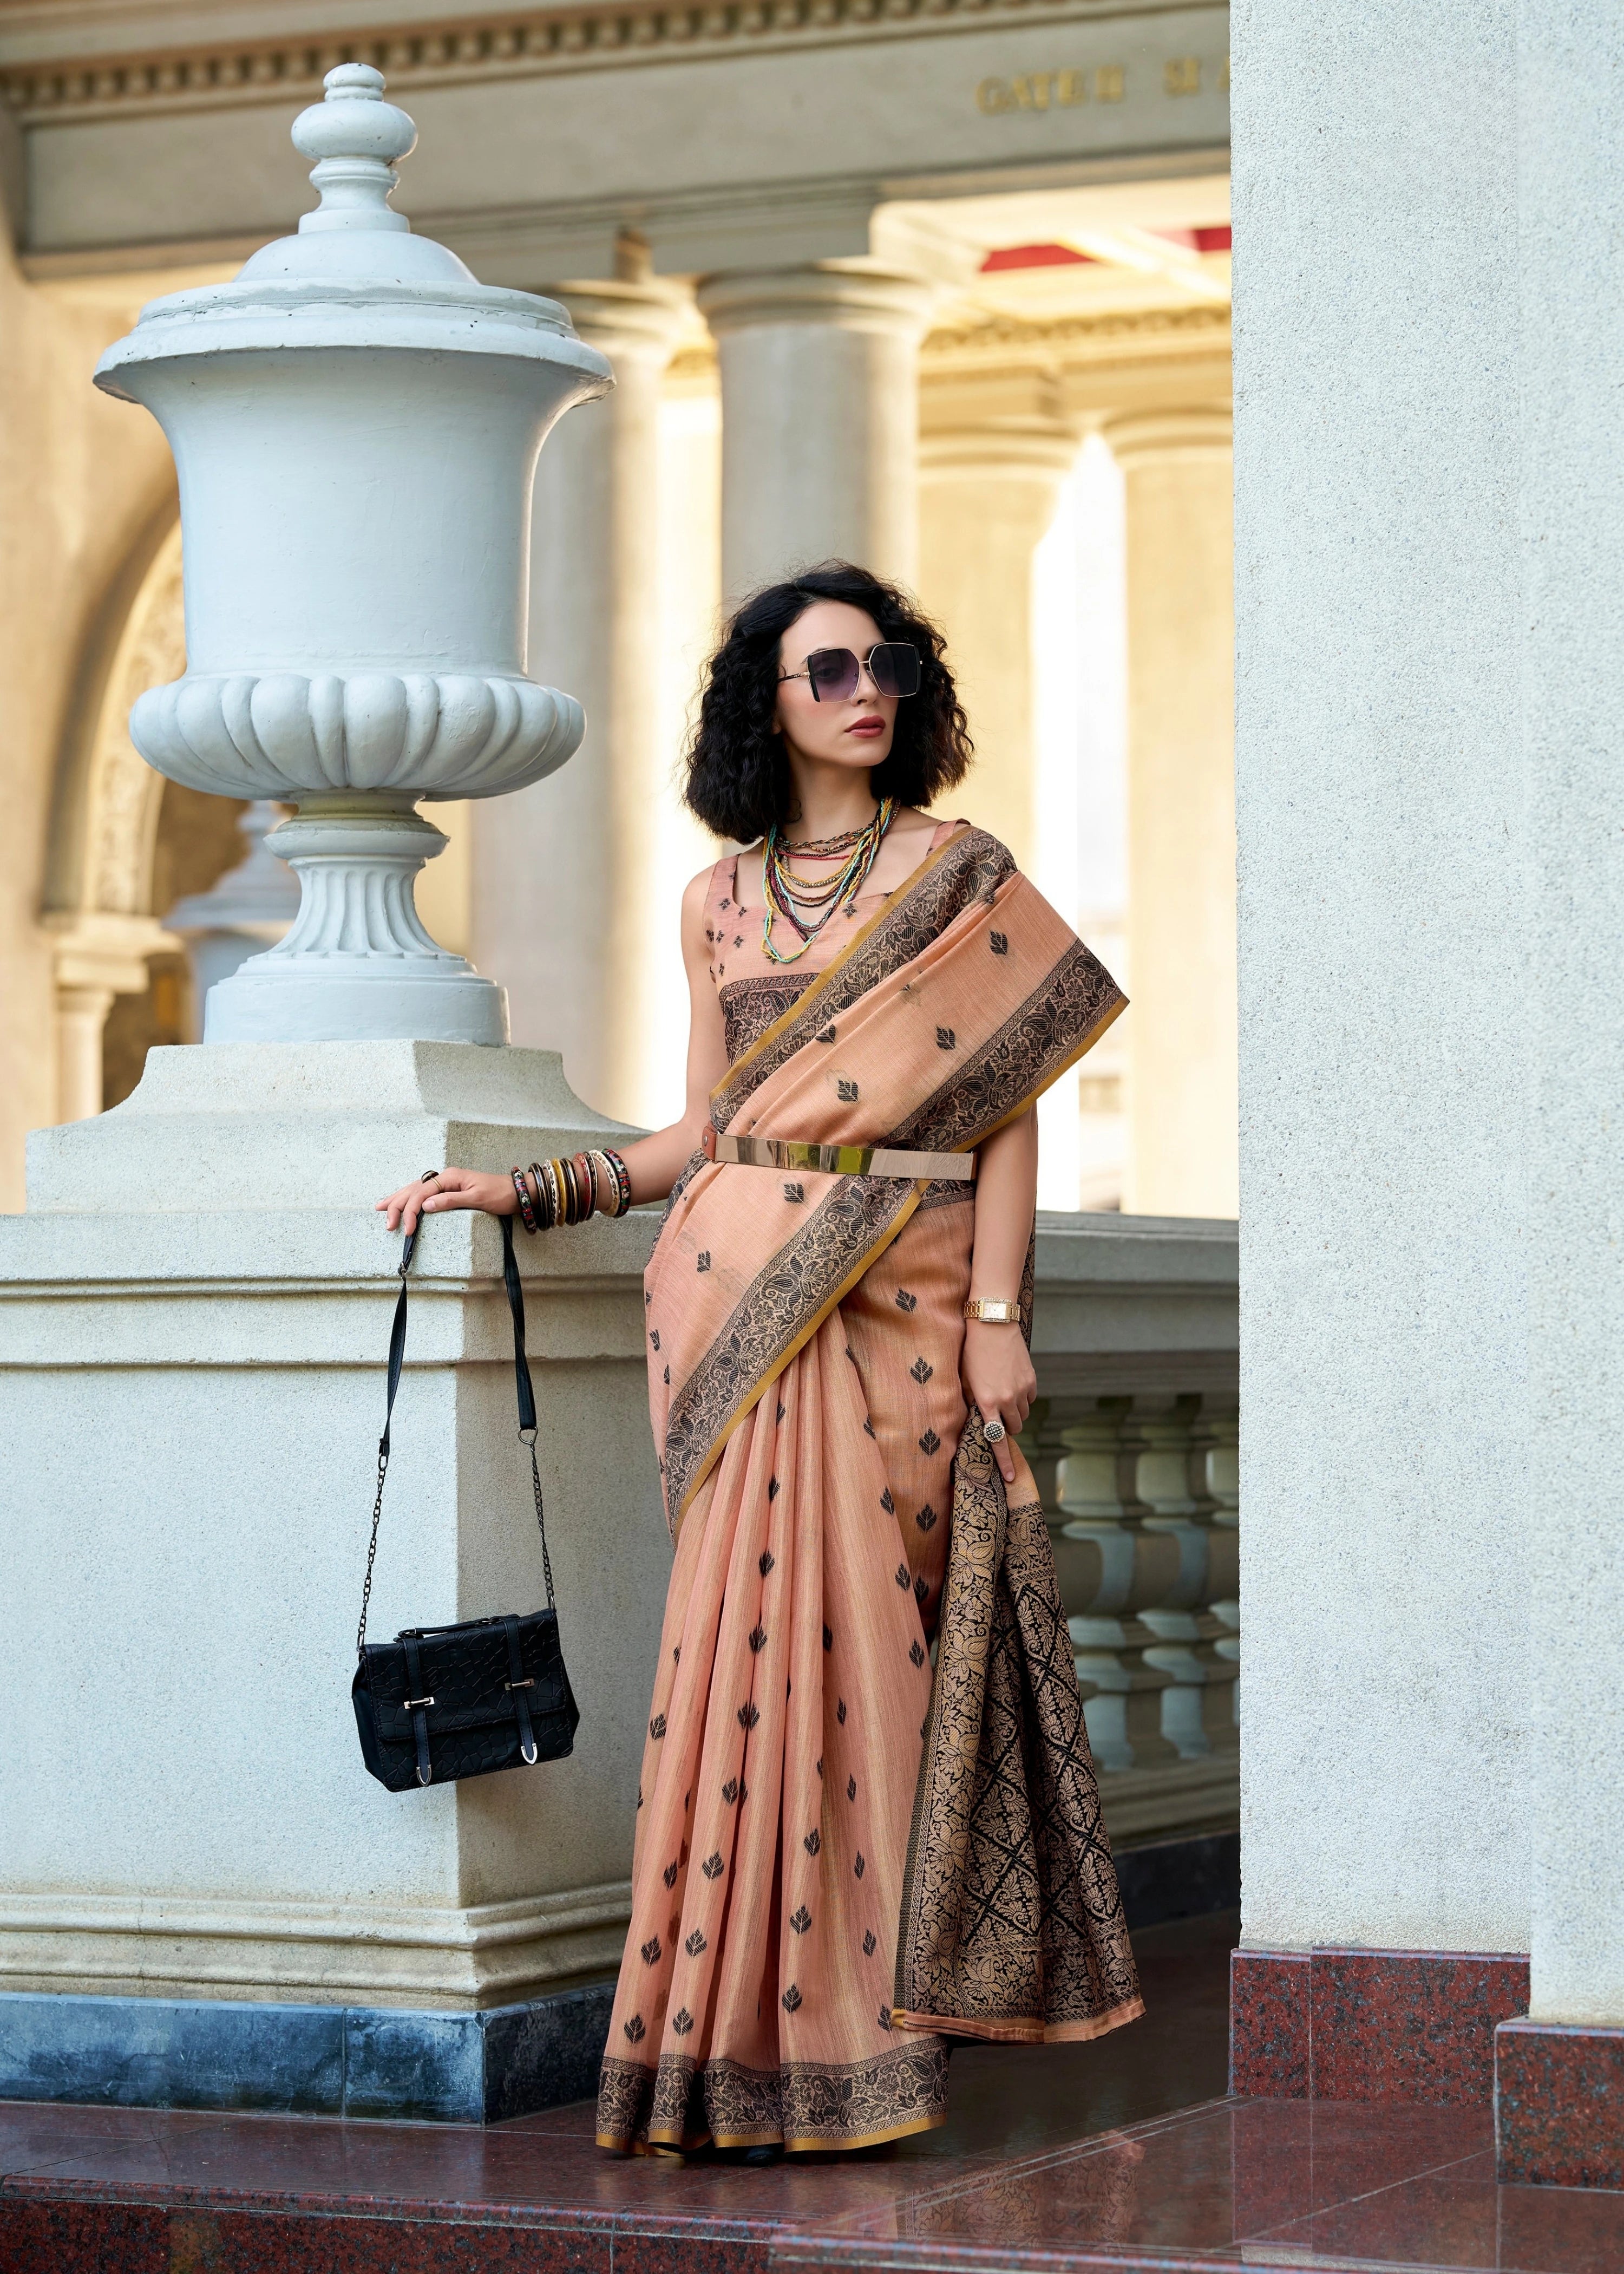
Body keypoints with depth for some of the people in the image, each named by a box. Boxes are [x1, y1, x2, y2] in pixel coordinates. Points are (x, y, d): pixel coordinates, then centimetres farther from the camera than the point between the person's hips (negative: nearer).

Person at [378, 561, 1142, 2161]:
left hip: (901, 1298, -3)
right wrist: (524, 1192, 8)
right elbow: (707, 1129, 16)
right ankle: (747, 2029, 2)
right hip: (740, 1289, 3)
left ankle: (843, 2027, 0)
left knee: (849, 1627, -7)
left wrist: (996, 1312, -6)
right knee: (760, 1625, -3)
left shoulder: (957, 873, 5)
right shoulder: (719, 902, 14)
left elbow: (1007, 1110, 1)